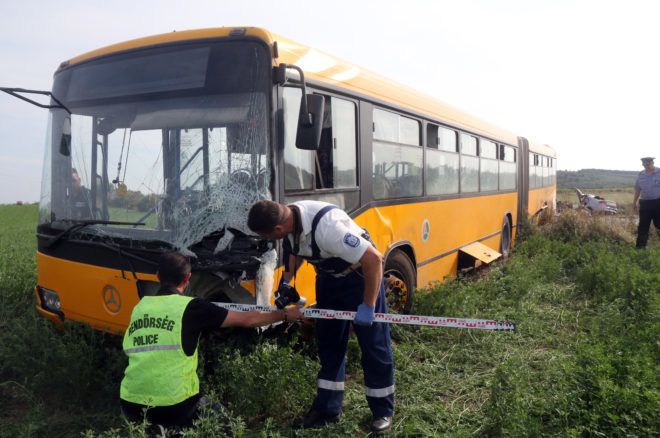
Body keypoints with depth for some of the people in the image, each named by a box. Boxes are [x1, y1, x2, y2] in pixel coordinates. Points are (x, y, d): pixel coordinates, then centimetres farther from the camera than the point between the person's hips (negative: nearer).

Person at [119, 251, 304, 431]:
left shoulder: (140, 307, 6)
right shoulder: (190, 307, -8)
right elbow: (247, 320, -1)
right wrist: (285, 314, 12)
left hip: (130, 405, 5)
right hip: (171, 407, -5)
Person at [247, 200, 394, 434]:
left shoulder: (327, 227, -40)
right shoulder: (289, 219, -15)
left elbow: (374, 259, -36)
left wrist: (368, 306, -31)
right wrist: (286, 281, 0)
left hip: (361, 276, -7)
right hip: (328, 277, 8)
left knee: (374, 346, 1)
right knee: (329, 344, 12)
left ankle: (383, 411, 17)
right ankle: (327, 409, 24)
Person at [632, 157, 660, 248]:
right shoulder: (640, 175, 8)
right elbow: (637, 189, 16)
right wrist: (634, 202, 16)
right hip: (644, 203, 3)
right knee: (643, 226, 7)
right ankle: (640, 247, 13)